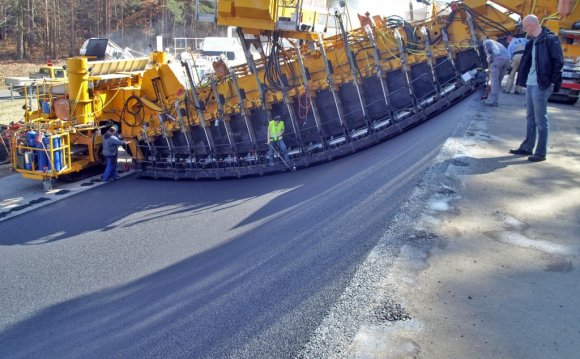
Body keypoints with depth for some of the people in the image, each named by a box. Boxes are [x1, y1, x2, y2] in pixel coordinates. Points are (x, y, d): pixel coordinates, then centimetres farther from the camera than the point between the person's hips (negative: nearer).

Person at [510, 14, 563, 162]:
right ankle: (527, 147, 24)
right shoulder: (532, 42, 14)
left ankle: (541, 152, 4)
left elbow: (558, 61, -12)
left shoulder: (550, 39, -11)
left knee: (540, 120, -3)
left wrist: (552, 81, -12)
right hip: (530, 84, 9)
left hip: (541, 86, -8)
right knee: (530, 118, 14)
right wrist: (524, 79, 9)